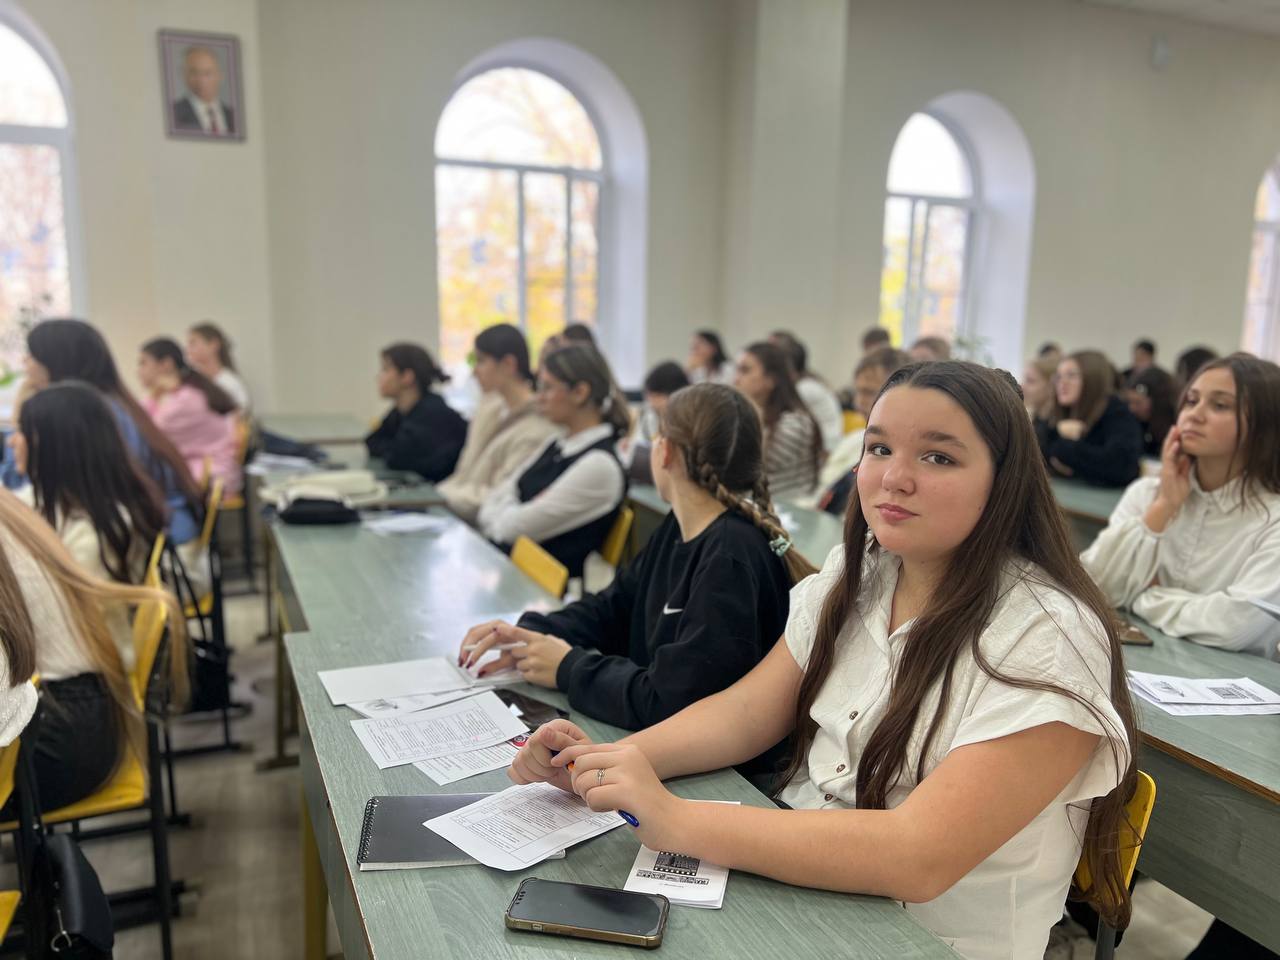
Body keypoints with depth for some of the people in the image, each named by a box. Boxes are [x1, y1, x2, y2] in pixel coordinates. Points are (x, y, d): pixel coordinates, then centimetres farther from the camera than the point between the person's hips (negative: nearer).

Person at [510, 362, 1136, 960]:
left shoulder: (1050, 639, -21)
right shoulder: (855, 576, 1)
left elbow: (919, 857, -27)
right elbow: (745, 715, 1)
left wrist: (674, 820, -30)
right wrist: (605, 763, -16)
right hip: (795, 877, 6)